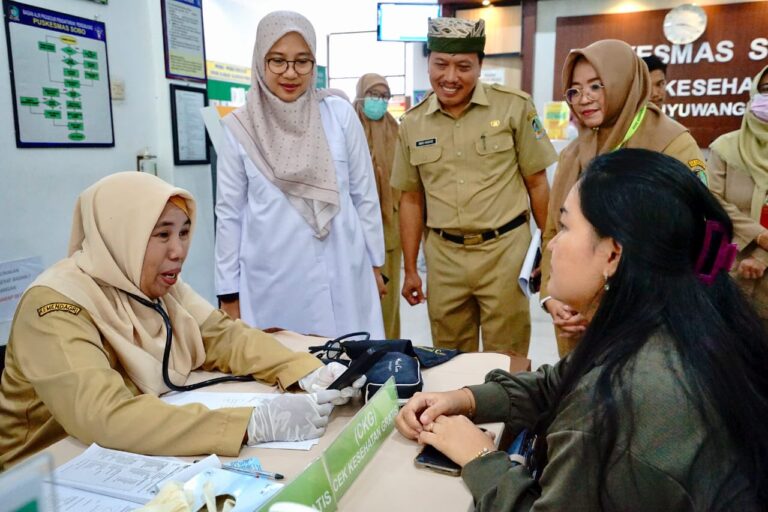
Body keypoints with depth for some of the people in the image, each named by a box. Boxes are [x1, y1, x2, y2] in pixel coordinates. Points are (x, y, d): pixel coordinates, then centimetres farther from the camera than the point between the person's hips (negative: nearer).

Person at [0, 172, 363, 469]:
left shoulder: (158, 285, -1)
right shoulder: (56, 307, -24)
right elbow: (106, 418, -35)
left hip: (139, 460, 6)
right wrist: (255, 424, -40)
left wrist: (309, 373, -19)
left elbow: (224, 336, -3)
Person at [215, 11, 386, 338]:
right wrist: (229, 292, 4)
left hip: (341, 274, 1)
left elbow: (365, 195, 6)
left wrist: (375, 264, 9)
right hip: (271, 282, 0)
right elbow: (229, 213, 3)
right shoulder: (240, 128, -1)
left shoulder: (339, 115, 0)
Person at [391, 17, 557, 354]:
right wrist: (410, 269, 10)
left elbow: (537, 183, 1)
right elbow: (411, 199, 10)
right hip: (443, 255, 3)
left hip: (505, 249, -2)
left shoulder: (515, 107, -5)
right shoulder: (412, 123, 4)